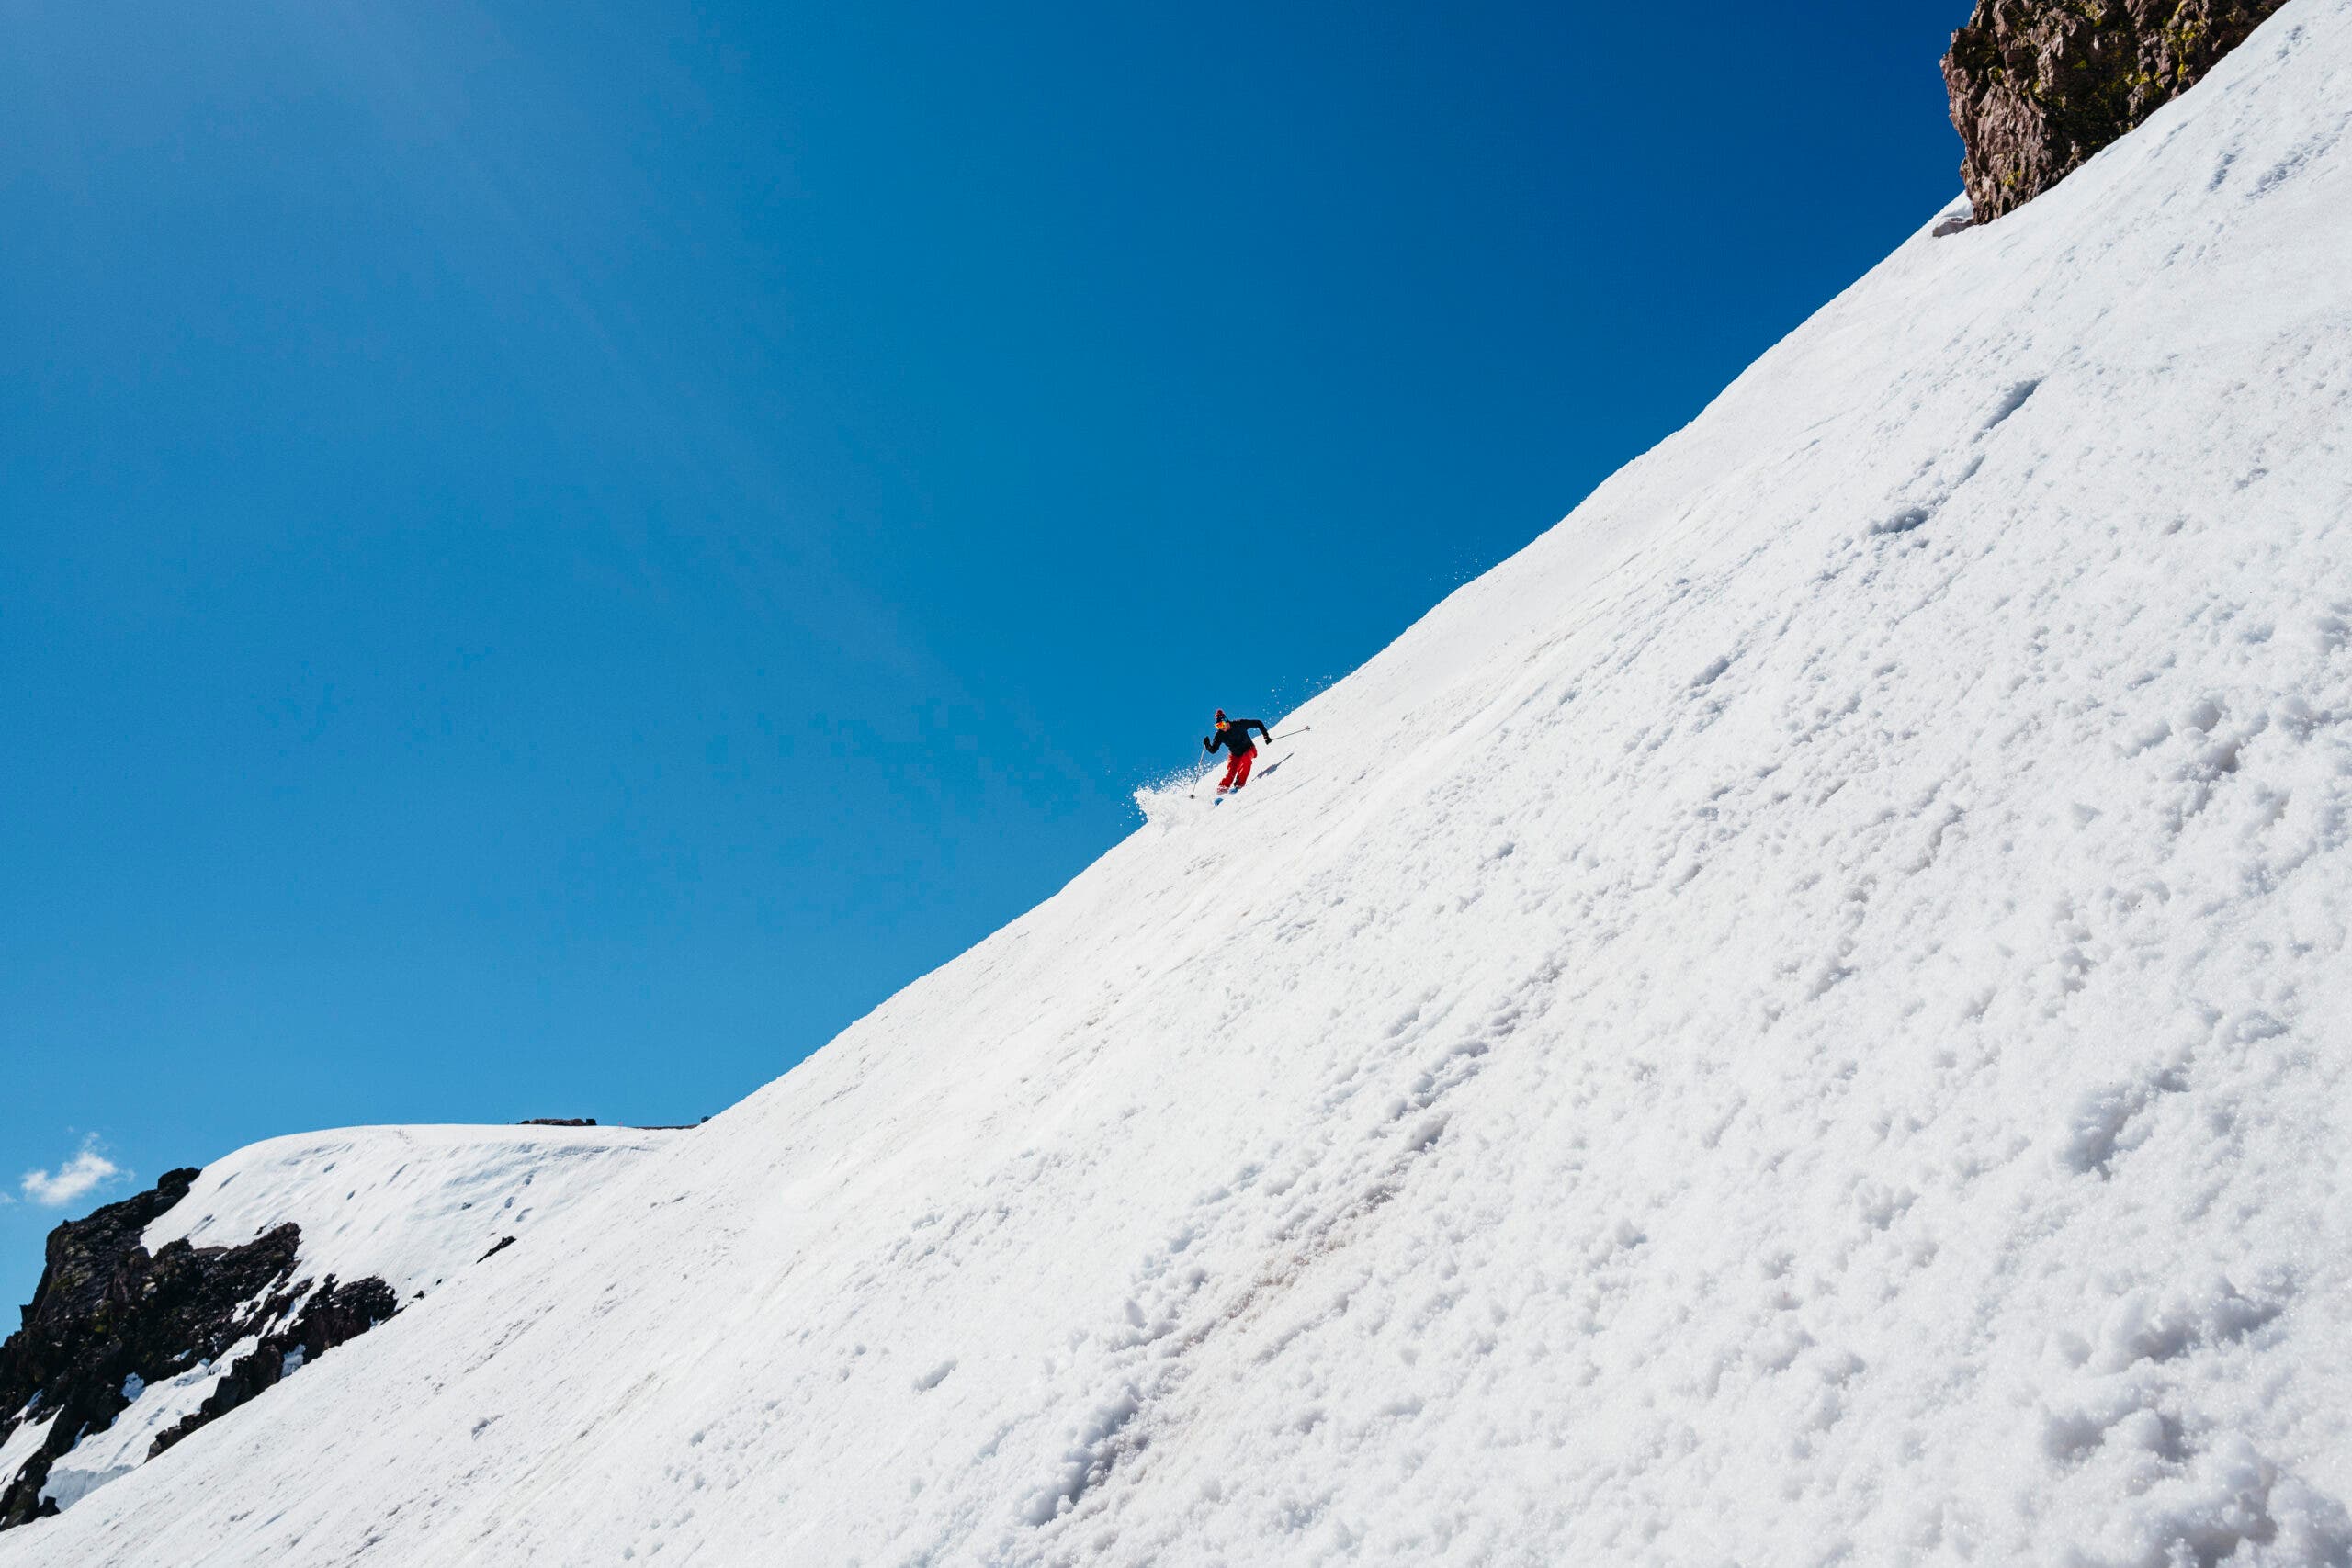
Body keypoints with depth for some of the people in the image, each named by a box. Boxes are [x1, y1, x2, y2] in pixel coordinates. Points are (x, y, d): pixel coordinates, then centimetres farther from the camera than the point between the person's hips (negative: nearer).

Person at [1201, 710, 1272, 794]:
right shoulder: (1219, 735, -12)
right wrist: (1207, 745, -33)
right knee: (1231, 772, -19)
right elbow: (1213, 750, -12)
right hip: (1235, 754, 2)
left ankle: (1239, 783, -33)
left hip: (1249, 749, -2)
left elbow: (1258, 723, -11)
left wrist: (1266, 736, -16)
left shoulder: (1240, 724, -20)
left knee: (1245, 759, -33)